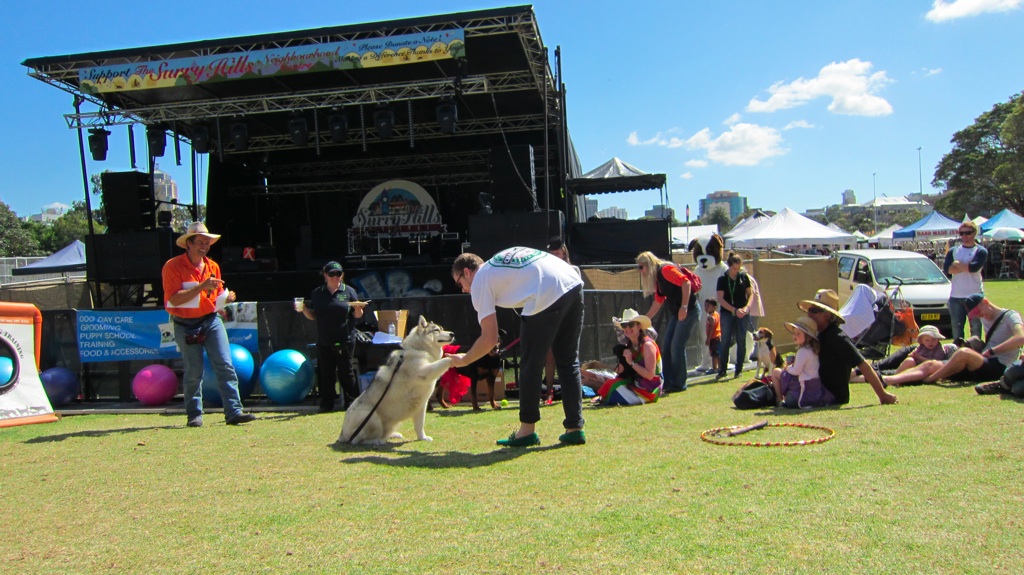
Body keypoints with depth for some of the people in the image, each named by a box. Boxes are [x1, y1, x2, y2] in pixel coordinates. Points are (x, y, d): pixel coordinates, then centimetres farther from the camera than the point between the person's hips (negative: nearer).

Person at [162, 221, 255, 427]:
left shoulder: (212, 266, 10)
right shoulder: (173, 266, -8)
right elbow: (174, 299, -18)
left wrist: (226, 298, -3)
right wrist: (201, 287, -24)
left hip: (211, 320, 4)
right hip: (186, 325, -4)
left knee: (225, 366, -6)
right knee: (194, 372, 2)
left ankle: (234, 412, -8)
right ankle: (194, 415, 18)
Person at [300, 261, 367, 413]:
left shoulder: (349, 291, 3)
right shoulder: (317, 293, 9)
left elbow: (357, 315, 4)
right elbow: (312, 316, 13)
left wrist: (359, 308, -17)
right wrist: (304, 309, -6)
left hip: (344, 341, -2)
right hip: (323, 342, 2)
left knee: (346, 373, 2)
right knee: (325, 374, 7)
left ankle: (351, 402, 10)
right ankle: (326, 404, 15)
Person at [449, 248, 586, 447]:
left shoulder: (480, 281, 10)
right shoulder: (502, 259, 32)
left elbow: (490, 338, 6)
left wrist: (464, 360, 21)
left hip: (548, 296, -8)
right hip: (574, 284, 8)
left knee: (530, 365, 8)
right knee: (568, 362, 17)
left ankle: (527, 431, 16)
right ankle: (575, 429, 20)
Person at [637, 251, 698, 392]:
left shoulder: (665, 269, -13)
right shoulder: (657, 279, 15)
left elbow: (685, 282, -24)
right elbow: (658, 302, 20)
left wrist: (684, 307, -29)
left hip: (688, 311, -10)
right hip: (676, 313, 10)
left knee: (677, 347, -8)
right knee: (666, 347, 7)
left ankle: (679, 384, 1)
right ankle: (668, 383, 12)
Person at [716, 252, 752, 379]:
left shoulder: (744, 276, 2)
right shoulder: (722, 279, -3)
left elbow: (750, 293, 7)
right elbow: (720, 299, -7)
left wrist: (747, 307, -11)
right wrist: (735, 310, -15)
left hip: (742, 313, 1)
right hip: (727, 313, -1)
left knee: (741, 341, 3)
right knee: (725, 342, -1)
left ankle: (739, 369, 11)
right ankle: (722, 370, 6)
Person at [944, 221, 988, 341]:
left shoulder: (981, 251, 1)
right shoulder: (953, 251, 11)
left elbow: (974, 267, -18)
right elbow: (946, 269, -5)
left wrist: (957, 264, -5)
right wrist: (966, 267, -13)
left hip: (975, 295, -3)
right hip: (955, 296, 3)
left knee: (976, 329, 2)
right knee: (956, 329, 9)